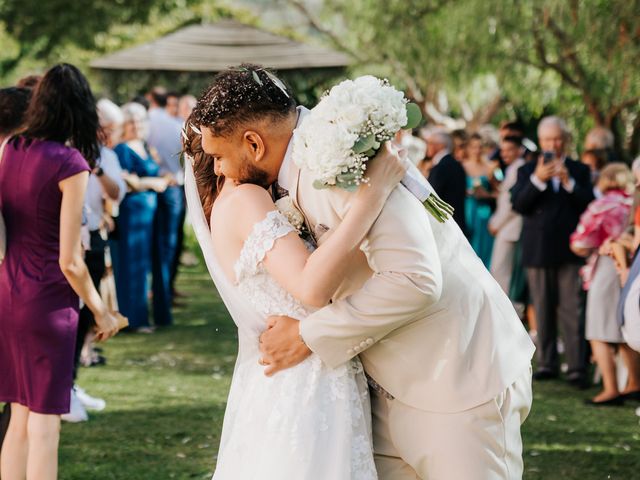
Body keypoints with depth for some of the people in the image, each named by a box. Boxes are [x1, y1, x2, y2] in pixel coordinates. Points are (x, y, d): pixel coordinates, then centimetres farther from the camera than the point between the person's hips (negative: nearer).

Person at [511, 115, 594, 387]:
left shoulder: (580, 171, 9)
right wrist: (537, 180, -19)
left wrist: (569, 182, -16)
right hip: (538, 250, 2)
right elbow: (518, 205, -5)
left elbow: (589, 204, -3)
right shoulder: (528, 171, 10)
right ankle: (547, 364, 15)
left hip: (569, 251, -2)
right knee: (543, 311, 7)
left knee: (572, 311, -7)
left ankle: (577, 368, -8)